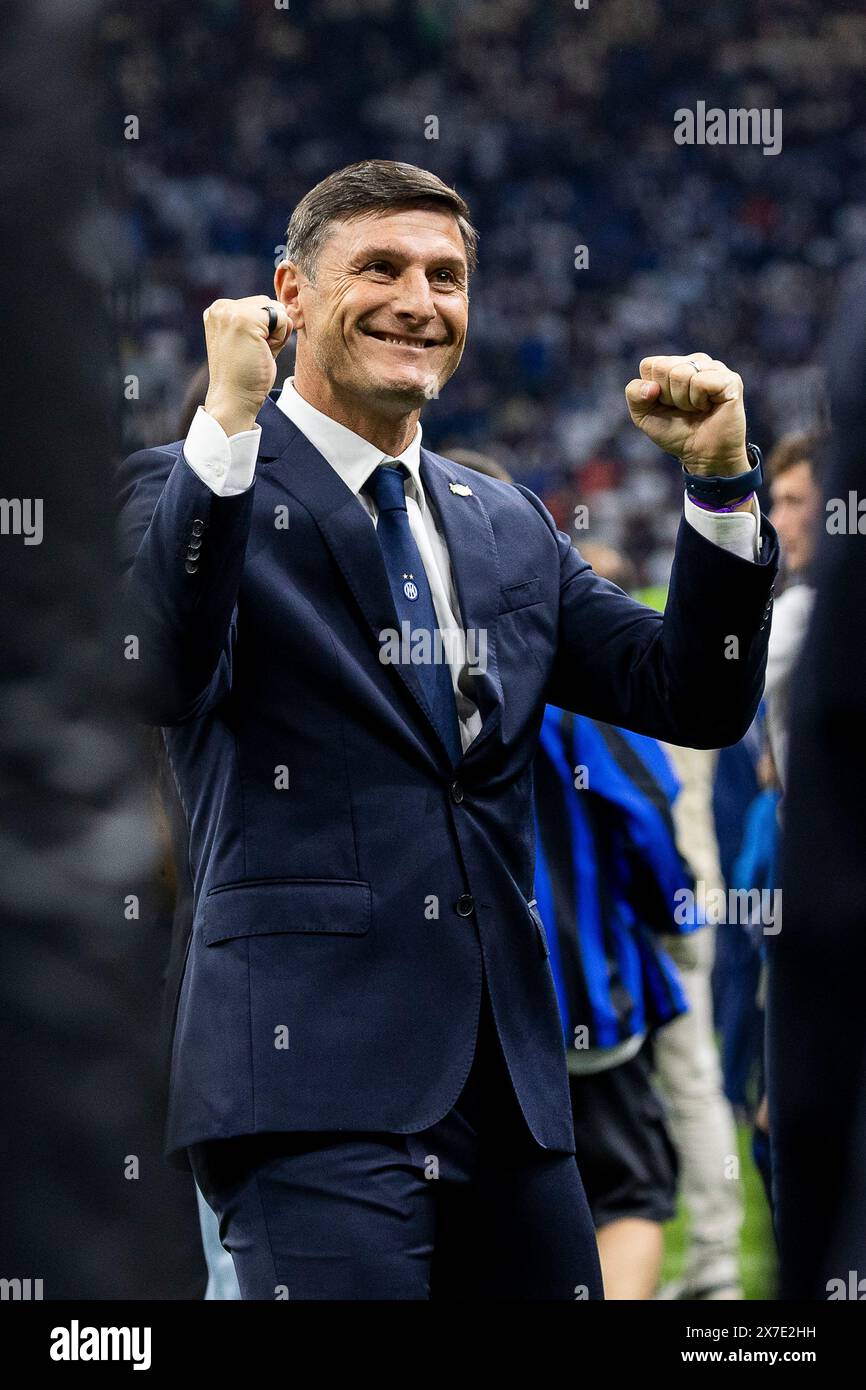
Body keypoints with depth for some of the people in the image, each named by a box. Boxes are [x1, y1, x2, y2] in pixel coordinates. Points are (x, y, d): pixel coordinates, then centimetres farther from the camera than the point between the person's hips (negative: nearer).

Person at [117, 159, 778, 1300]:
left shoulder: (508, 528, 19)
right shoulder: (193, 491, 0)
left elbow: (697, 699, 15)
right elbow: (162, 685, -19)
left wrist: (719, 480, 2)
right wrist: (228, 424, -23)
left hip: (509, 1079, 6)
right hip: (316, 1078, -6)